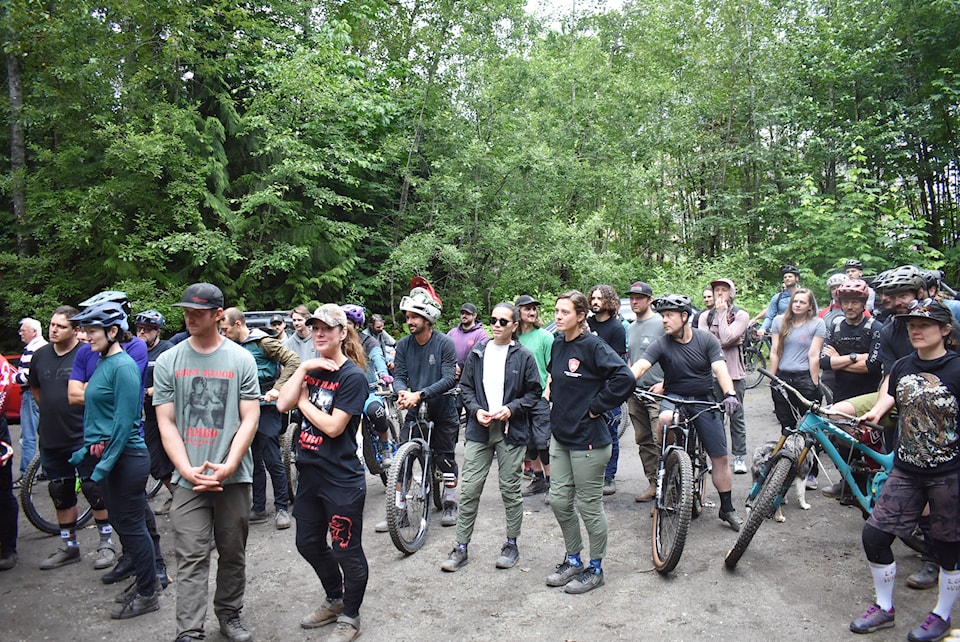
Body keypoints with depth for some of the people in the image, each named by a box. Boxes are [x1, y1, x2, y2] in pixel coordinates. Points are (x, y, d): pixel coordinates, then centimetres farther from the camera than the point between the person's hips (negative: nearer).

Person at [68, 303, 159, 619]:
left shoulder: (123, 366, -17)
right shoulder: (103, 363, 11)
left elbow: (125, 420, -20)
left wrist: (106, 462, -19)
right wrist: (87, 449, 16)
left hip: (125, 457, -9)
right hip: (106, 455, 9)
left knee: (130, 525, 2)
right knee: (122, 522, 17)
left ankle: (147, 595, 16)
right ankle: (148, 579, 32)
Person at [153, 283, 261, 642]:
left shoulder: (241, 359, 0)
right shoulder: (168, 362, 3)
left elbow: (250, 419, -3)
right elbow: (166, 423, 1)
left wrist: (227, 466, -12)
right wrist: (188, 470, -10)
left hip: (233, 476, 0)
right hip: (188, 477, 0)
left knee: (233, 554, 12)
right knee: (191, 559, -1)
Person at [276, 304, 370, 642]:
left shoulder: (352, 376, -14)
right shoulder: (310, 368, 7)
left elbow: (333, 426, -20)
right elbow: (283, 404, -6)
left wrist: (304, 402, -9)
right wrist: (302, 369, -13)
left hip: (341, 479, -8)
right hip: (309, 472, 8)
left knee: (346, 551, 5)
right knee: (308, 543, 20)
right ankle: (334, 601, 43)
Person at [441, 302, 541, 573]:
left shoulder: (523, 356, -1)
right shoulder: (477, 353, 7)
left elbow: (534, 392, 1)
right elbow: (465, 387, 11)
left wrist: (511, 408, -13)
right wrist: (476, 409, -6)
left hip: (511, 431, -2)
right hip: (479, 430, 2)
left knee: (511, 490, 8)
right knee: (469, 490, 2)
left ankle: (511, 545, 24)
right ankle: (461, 547, 13)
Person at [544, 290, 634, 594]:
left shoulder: (593, 346, -16)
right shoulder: (558, 345, 8)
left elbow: (624, 378, -26)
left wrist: (596, 406, -18)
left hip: (588, 438, -8)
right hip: (560, 435, 8)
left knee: (589, 505, 5)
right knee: (559, 500, 12)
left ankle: (595, 569, 23)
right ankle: (573, 561, 31)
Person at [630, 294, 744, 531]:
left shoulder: (706, 339, -8)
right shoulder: (661, 345, -9)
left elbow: (720, 369, -18)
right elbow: (640, 366, -23)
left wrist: (730, 393, -36)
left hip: (704, 400, 1)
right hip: (674, 397, -1)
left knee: (720, 458, 3)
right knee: (666, 418, -37)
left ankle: (727, 509, 19)